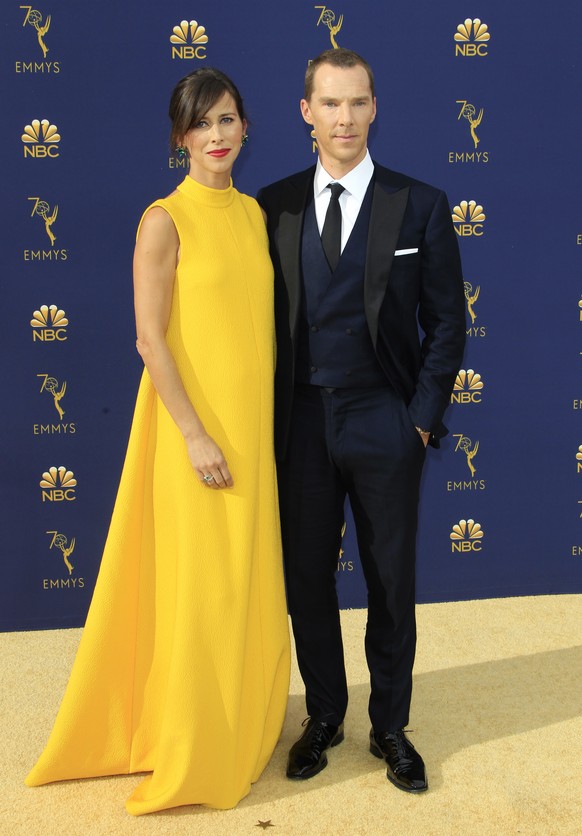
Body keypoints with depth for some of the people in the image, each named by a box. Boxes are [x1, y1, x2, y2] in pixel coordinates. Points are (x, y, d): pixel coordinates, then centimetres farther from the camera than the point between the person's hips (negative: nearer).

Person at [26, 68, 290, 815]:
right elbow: (149, 339, -14)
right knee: (201, 584, 3)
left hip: (253, 420, 7)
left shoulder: (253, 213, 10)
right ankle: (193, 751, 22)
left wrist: (268, 418, 12)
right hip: (194, 423, -6)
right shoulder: (165, 220, -10)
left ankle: (245, 720, 37)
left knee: (251, 580, 16)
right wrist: (194, 434, -17)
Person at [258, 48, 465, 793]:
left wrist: (423, 418, -6)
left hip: (385, 423, -1)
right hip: (301, 423, 2)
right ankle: (324, 718, 31)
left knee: (392, 585, 9)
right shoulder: (274, 205, 4)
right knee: (306, 580, 11)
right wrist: (267, 417, 1)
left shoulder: (420, 206, -1)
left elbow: (446, 322, 1)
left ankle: (390, 728, 28)